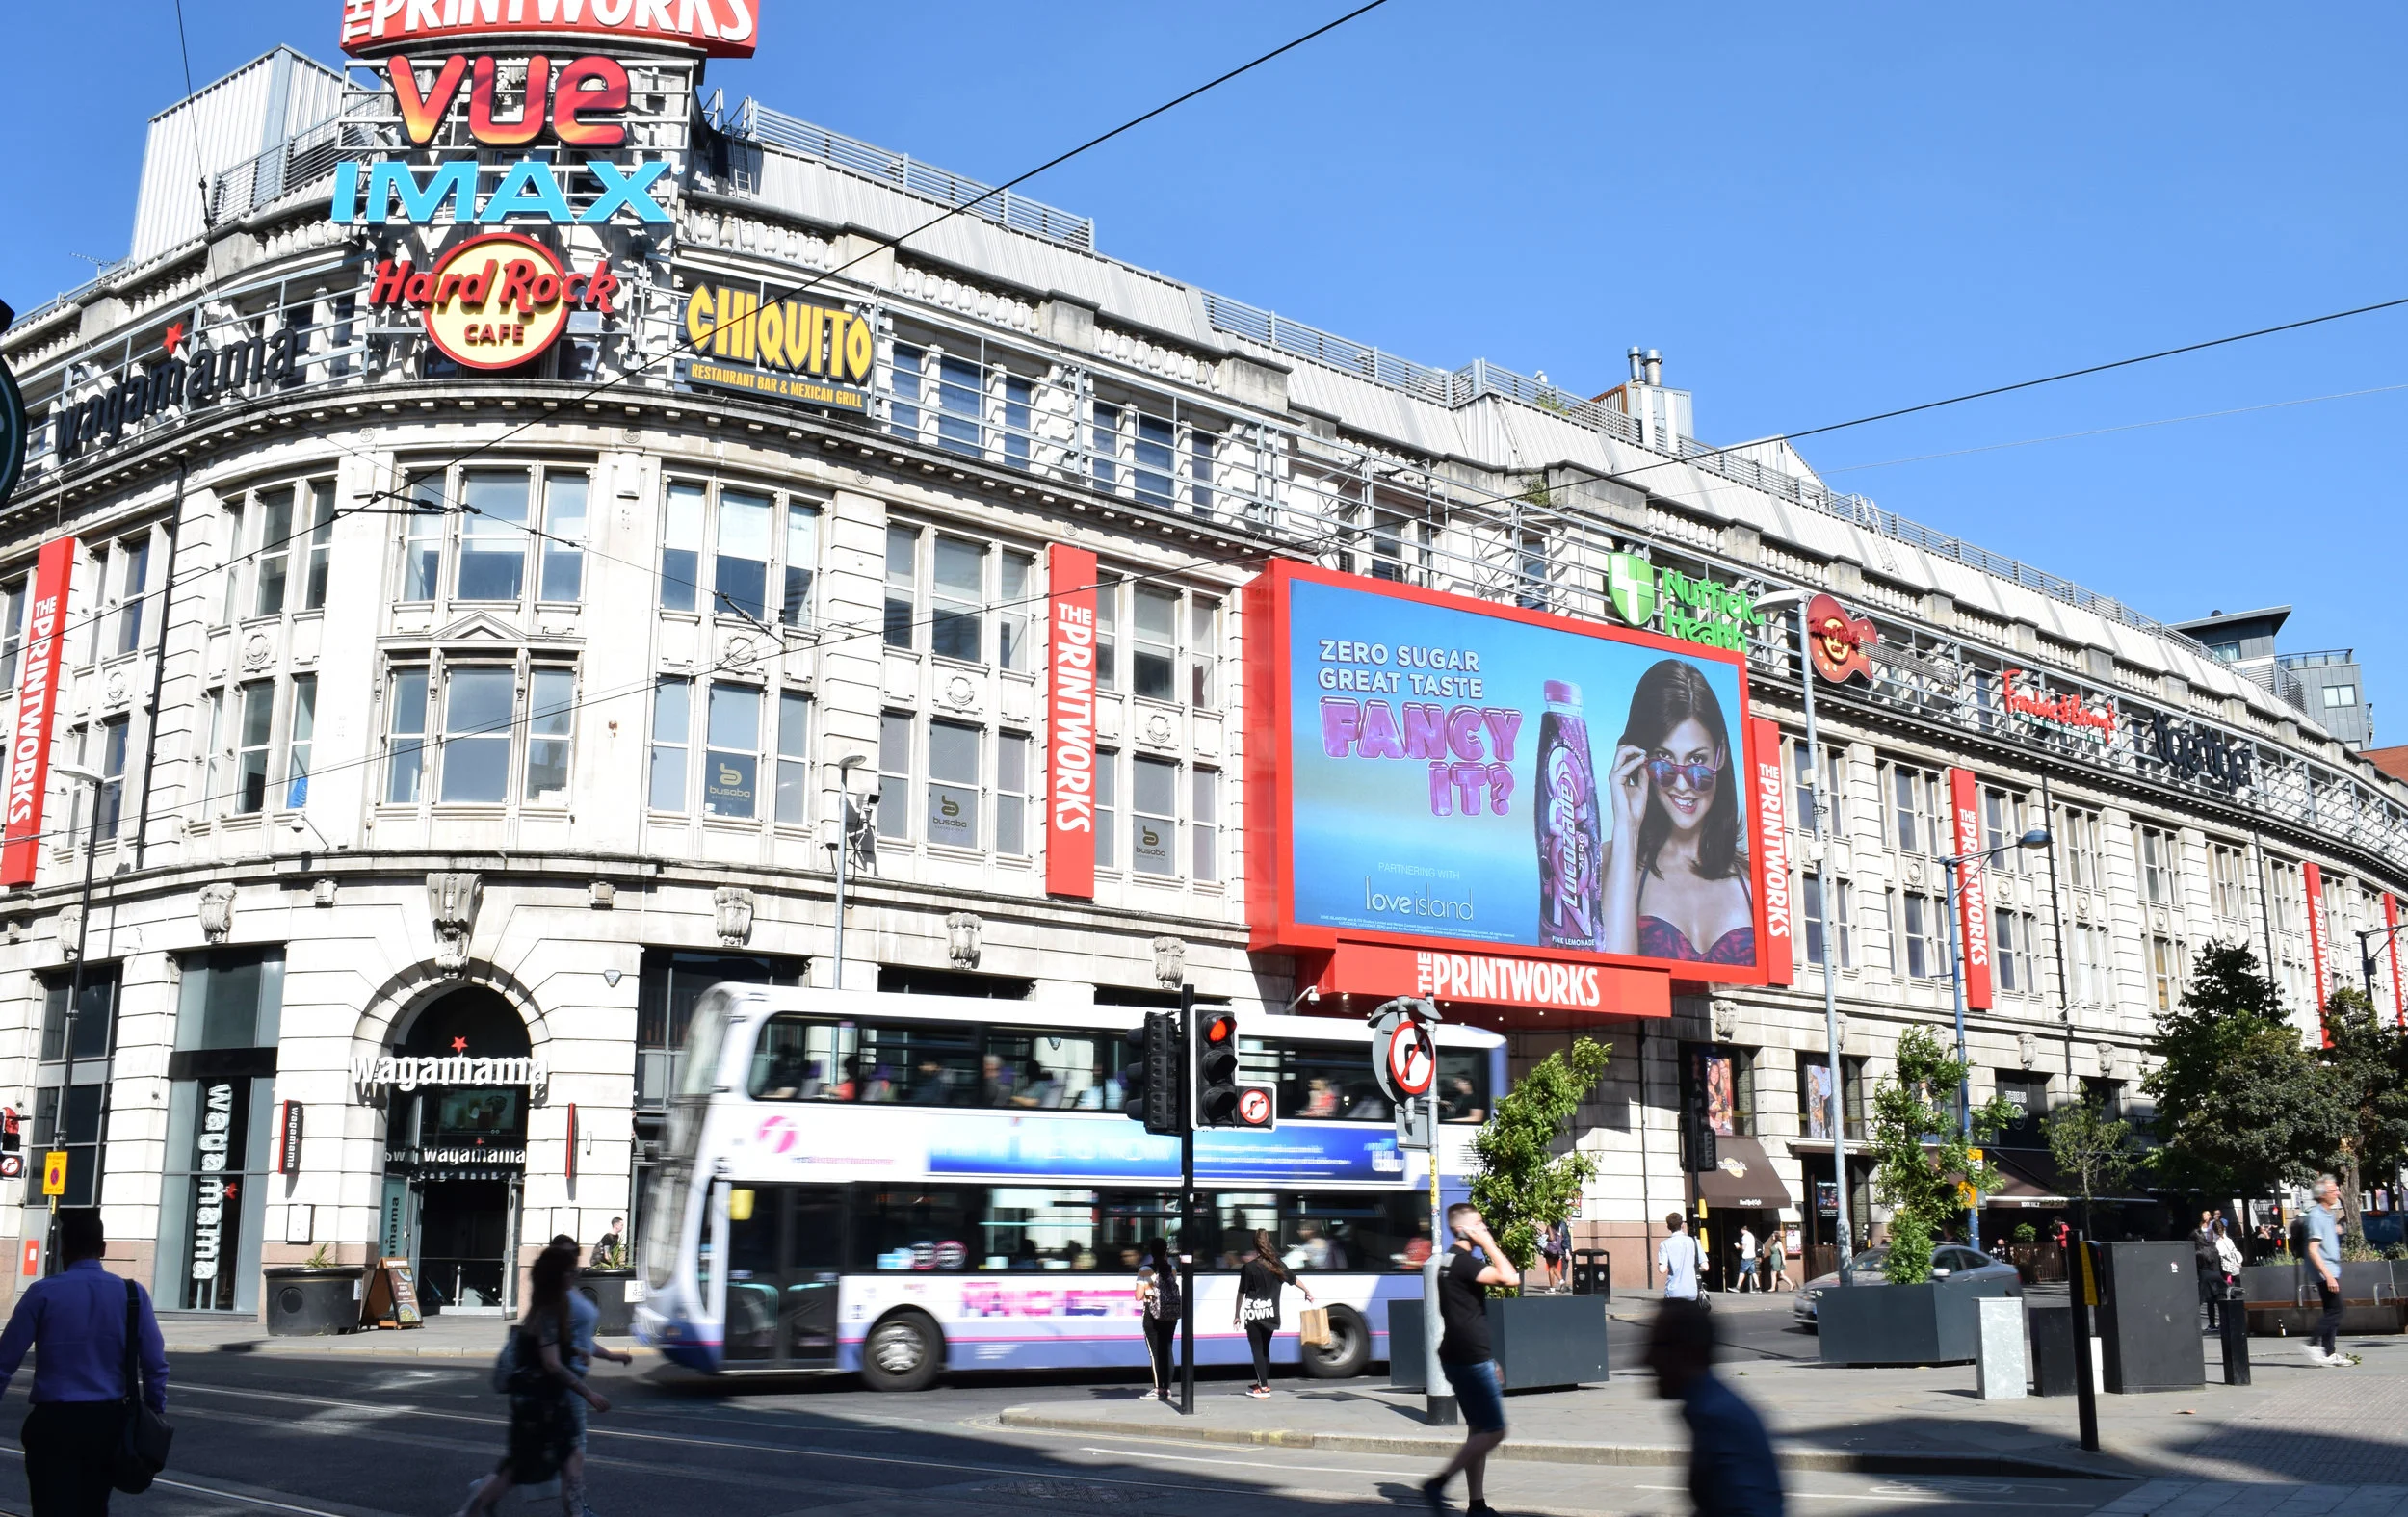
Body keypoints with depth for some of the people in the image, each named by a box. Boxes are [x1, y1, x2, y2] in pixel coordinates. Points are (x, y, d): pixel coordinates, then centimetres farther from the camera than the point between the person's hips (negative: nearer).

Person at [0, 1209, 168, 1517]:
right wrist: (154, 1418, 12)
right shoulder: (132, 1294, 1)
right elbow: (155, 1364, 2)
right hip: (108, 1421, 3)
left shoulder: (42, 1293, -5)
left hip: (53, 1423, -3)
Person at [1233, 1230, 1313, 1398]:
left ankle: (1263, 1387, -3)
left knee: (1257, 1350, 0)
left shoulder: (1249, 1267, -11)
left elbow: (1241, 1293, -7)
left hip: (1254, 1314, -5)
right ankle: (1263, 1382, 25)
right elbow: (1294, 1279, 17)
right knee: (1265, 1349, 18)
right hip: (1270, 1314, 5)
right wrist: (1308, 1292, 34)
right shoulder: (1277, 1265, 3)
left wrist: (1237, 1315, 3)